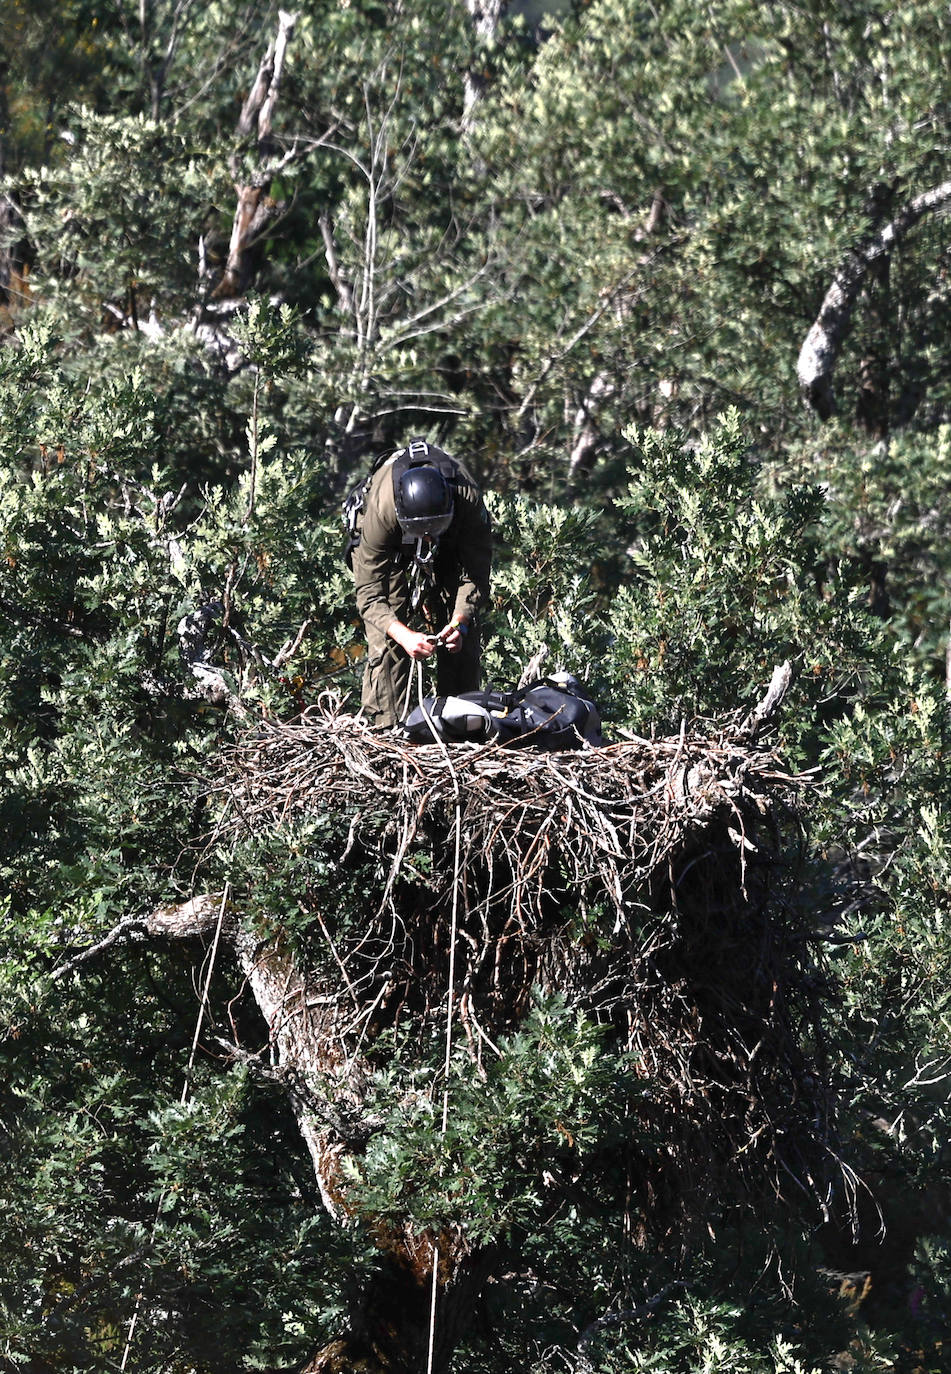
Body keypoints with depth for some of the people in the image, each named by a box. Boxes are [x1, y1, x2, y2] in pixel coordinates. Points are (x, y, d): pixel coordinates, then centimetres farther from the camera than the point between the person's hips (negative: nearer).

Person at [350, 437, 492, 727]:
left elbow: (475, 575, -28)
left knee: (462, 643, -7)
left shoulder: (469, 501, -40)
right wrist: (404, 635, -51)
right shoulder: (381, 509, -43)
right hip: (393, 550, -2)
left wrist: (460, 621, -45)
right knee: (388, 642, -17)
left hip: (453, 549, 2)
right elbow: (369, 593, -37)